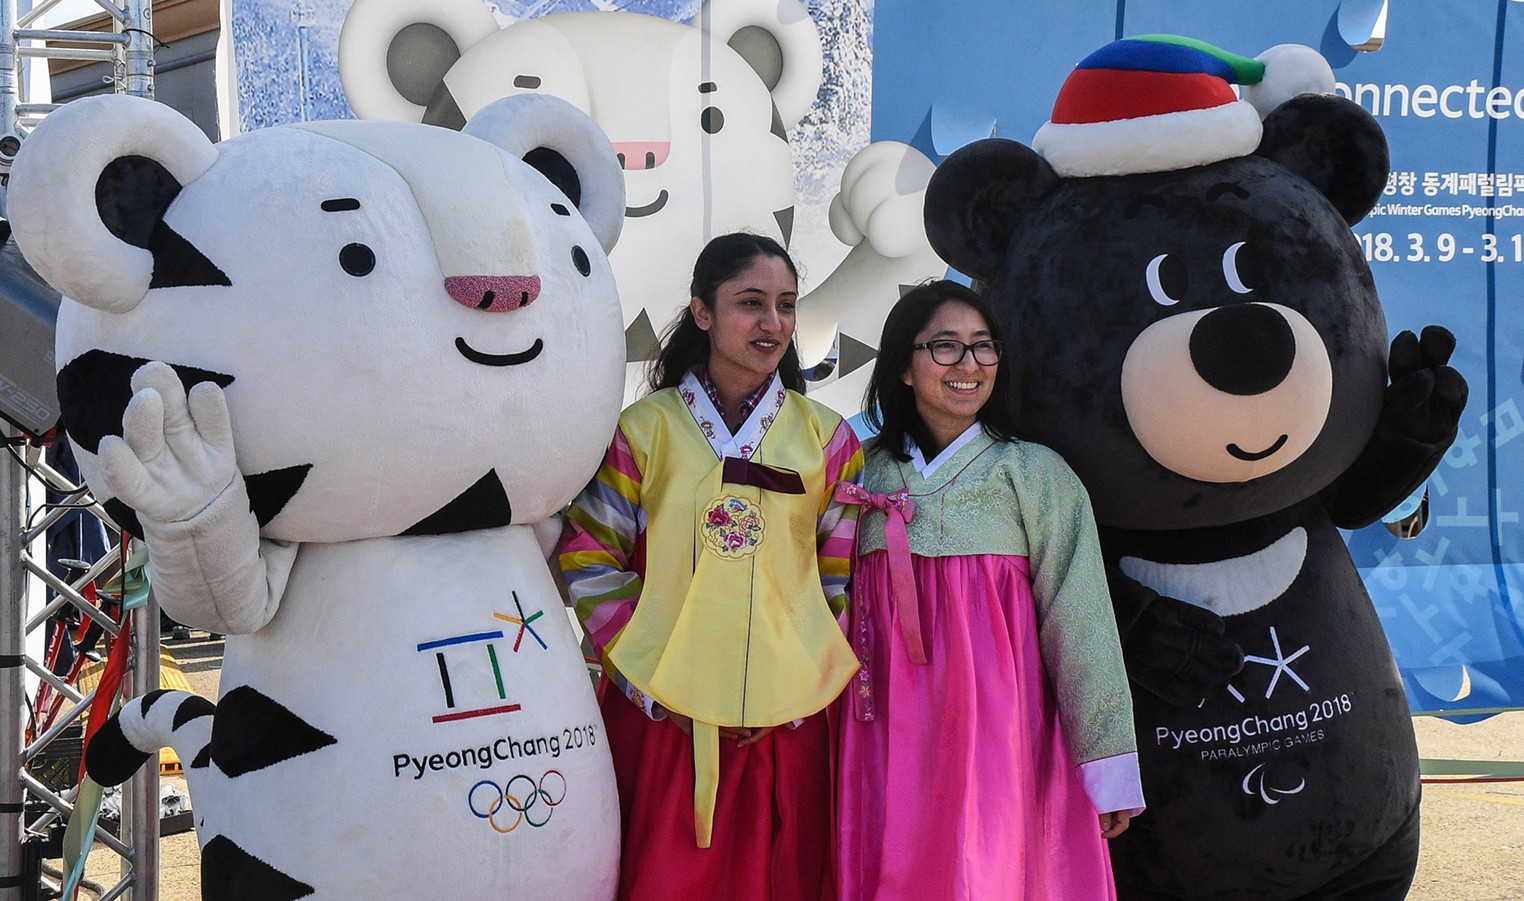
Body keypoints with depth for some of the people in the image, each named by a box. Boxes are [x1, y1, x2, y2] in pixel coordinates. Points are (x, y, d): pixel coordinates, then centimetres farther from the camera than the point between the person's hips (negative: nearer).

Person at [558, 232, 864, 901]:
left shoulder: (827, 438, 8)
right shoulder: (645, 429, 2)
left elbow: (842, 583, 9)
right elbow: (589, 562, 2)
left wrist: (808, 682, -3)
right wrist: (648, 682, -7)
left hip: (785, 720, 2)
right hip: (659, 717, -1)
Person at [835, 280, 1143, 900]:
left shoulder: (1036, 472, 0)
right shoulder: (868, 468, 10)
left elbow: (1078, 622, -3)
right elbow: (833, 594, 16)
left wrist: (1108, 766, -6)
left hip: (991, 716, -3)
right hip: (888, 724, 3)